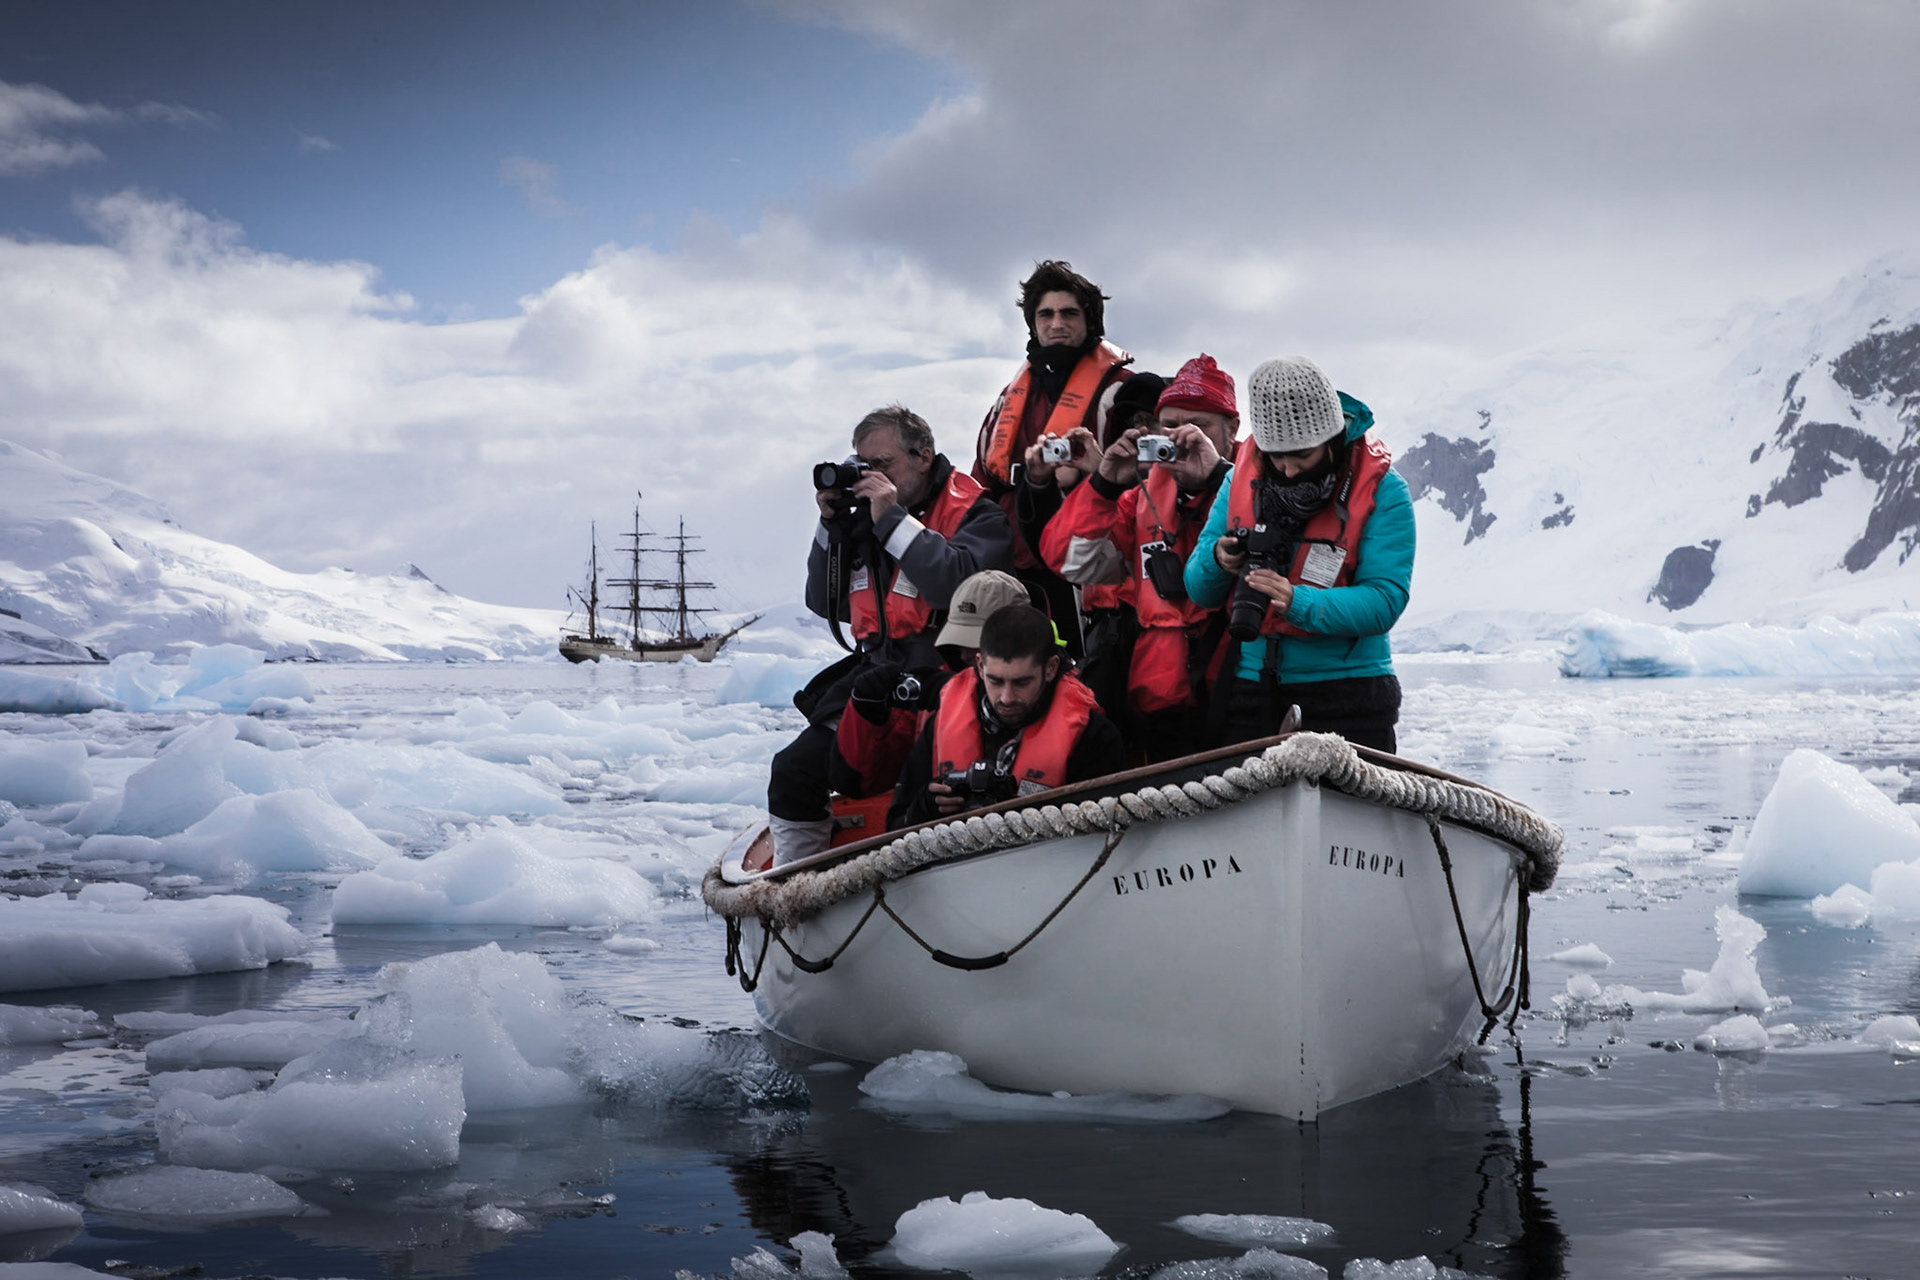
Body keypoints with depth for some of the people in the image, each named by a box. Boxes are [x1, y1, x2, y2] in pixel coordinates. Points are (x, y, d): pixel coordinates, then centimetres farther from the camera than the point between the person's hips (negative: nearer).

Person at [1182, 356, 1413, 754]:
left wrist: (1298, 602, -28)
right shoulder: (1243, 476, 5)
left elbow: (1384, 601, -14)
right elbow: (1199, 592, 7)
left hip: (1347, 695, -3)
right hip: (1249, 690, 3)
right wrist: (1217, 560, -16)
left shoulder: (1381, 490, -6)